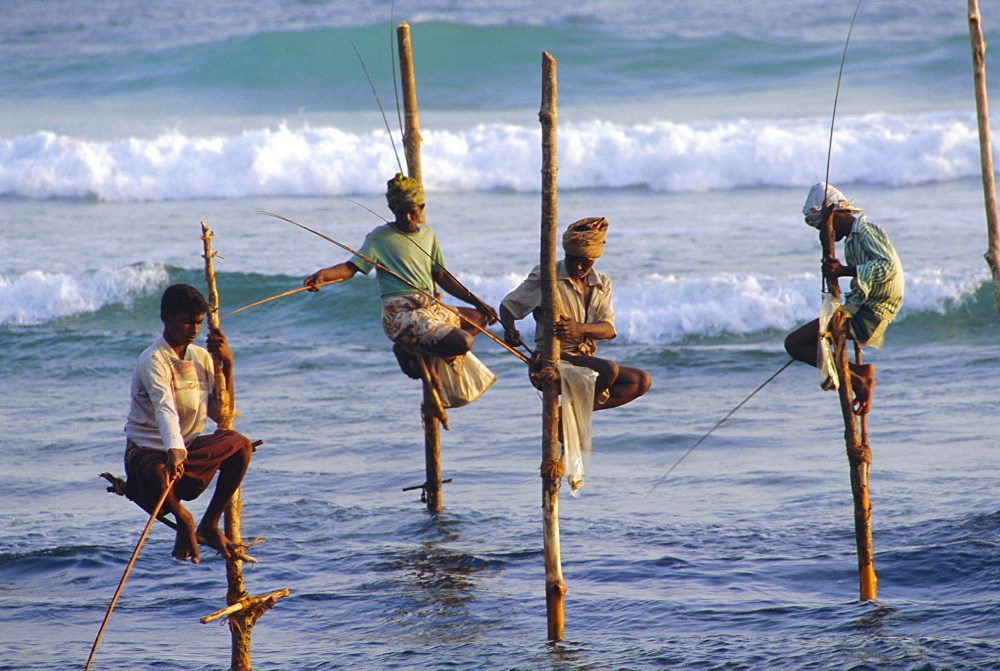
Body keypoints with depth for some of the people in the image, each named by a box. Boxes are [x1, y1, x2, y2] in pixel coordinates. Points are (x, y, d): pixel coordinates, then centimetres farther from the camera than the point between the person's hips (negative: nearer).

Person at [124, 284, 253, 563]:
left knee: (240, 443, -21)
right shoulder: (153, 361, -15)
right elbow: (165, 409, -34)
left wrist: (227, 365, 0)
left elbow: (220, 414, 8)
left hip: (190, 447, 6)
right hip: (149, 449, -6)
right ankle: (183, 519, -7)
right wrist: (174, 452, -51)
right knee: (156, 473, -42)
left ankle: (210, 525, -8)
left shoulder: (201, 357, 8)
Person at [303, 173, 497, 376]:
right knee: (462, 342, -26)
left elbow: (441, 276, 22)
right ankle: (408, 349, 0)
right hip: (401, 313, -8)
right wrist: (323, 274, -35)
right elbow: (350, 268, -13)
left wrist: (478, 303, 21)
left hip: (428, 308, 8)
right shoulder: (381, 237, -4)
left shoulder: (428, 235, 16)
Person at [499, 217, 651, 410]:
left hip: (585, 360, 7)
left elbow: (609, 330, -3)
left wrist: (580, 328, -25)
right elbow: (508, 305, 4)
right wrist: (510, 332, -19)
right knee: (608, 370, -30)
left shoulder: (602, 284, 11)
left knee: (641, 381, -7)